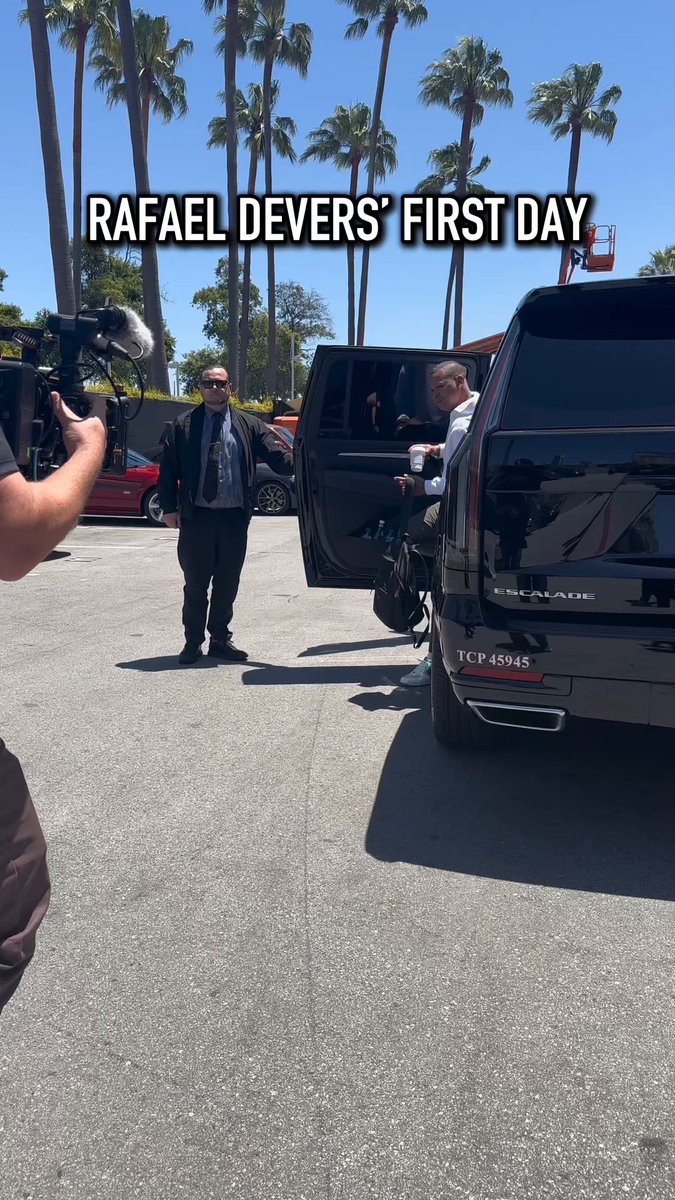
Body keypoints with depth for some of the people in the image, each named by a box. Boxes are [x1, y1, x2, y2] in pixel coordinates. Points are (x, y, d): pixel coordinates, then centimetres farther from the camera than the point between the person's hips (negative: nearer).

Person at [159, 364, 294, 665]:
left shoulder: (248, 425, 7)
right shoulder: (183, 425, 5)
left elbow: (277, 458, 0)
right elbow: (168, 469, 3)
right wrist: (170, 508, -4)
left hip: (234, 517, 2)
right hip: (196, 516, -1)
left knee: (228, 583, 9)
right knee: (195, 584, 5)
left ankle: (220, 640, 22)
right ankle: (193, 642, 17)